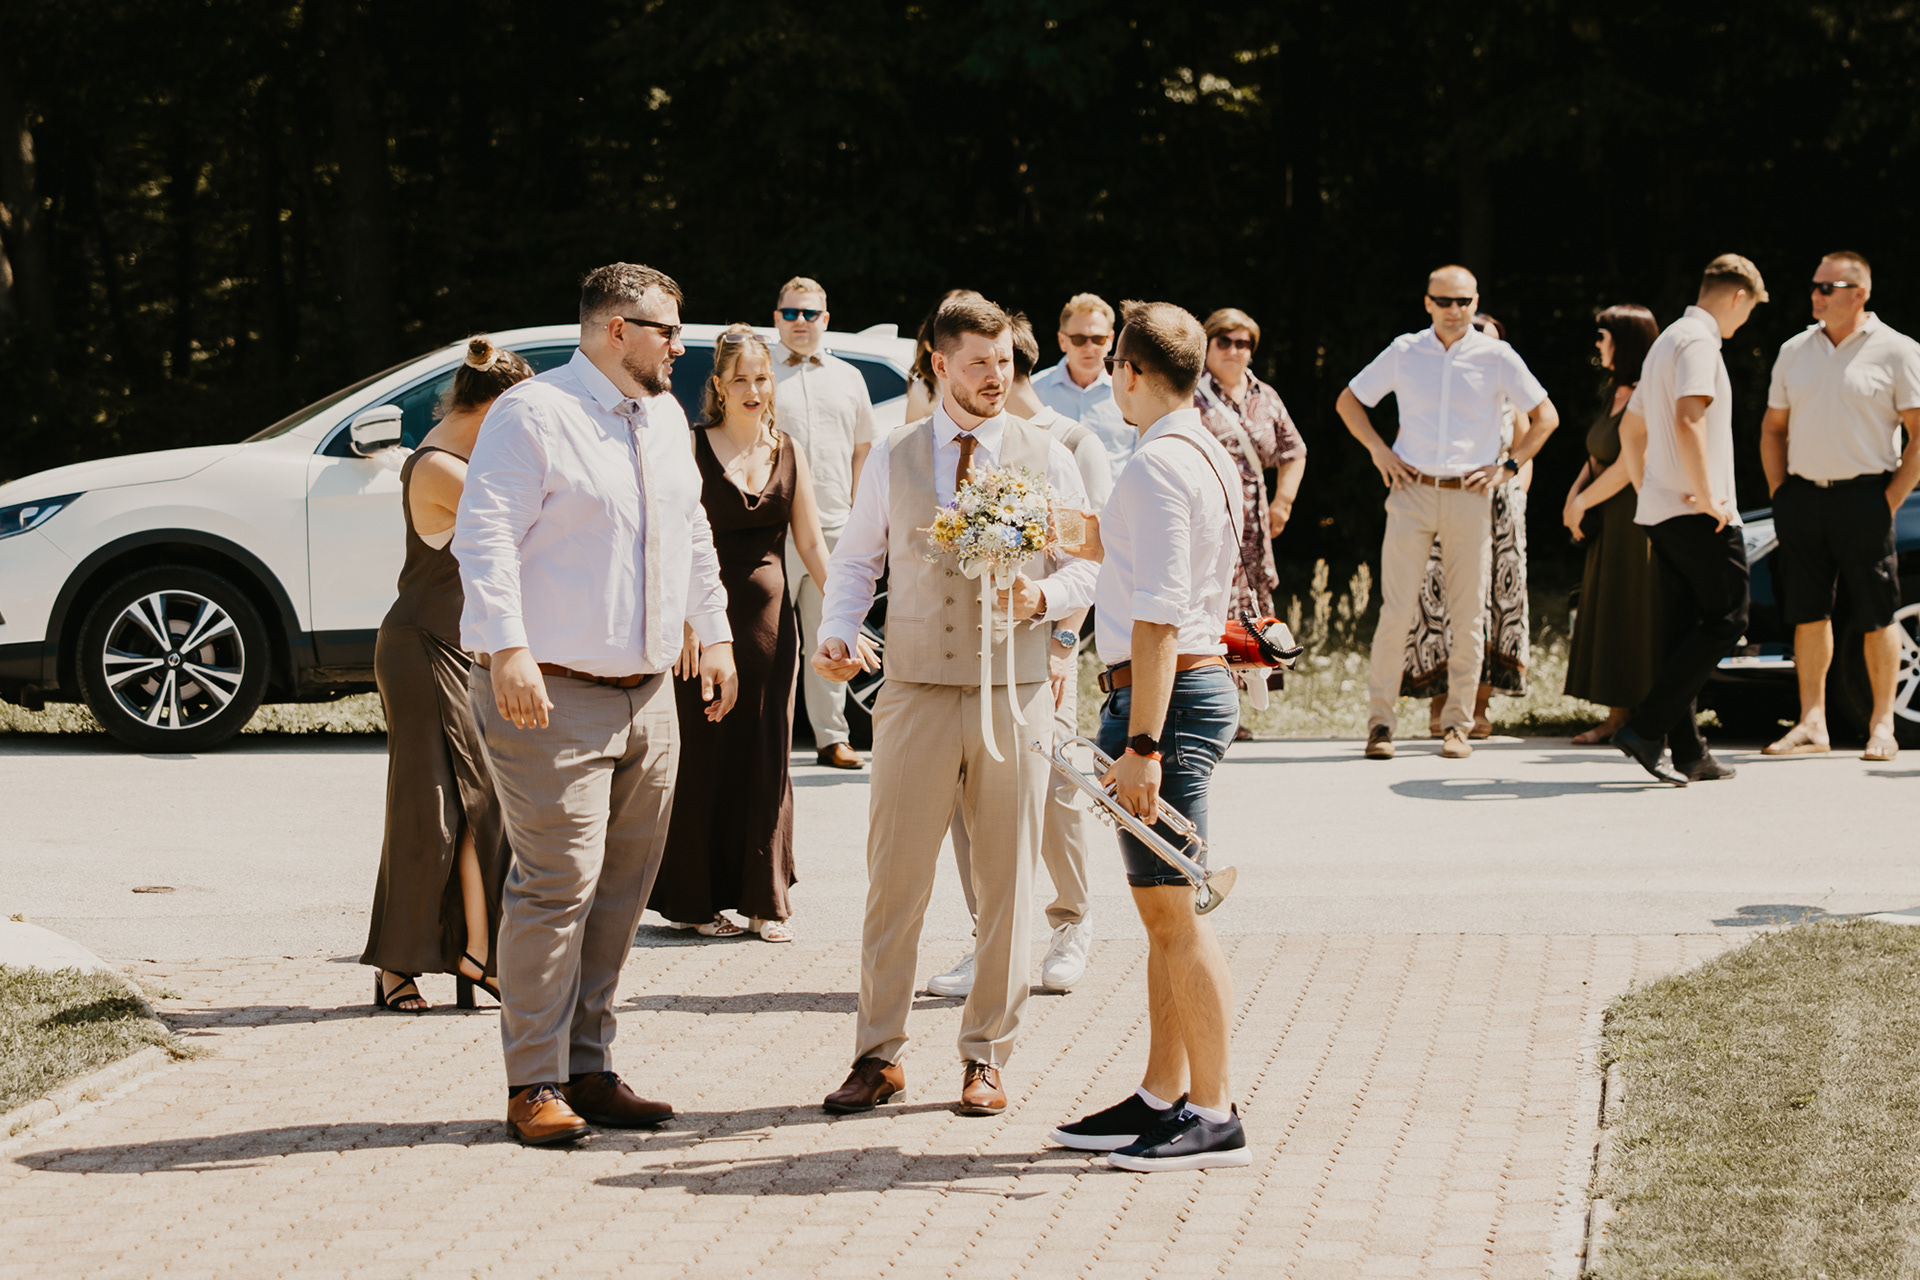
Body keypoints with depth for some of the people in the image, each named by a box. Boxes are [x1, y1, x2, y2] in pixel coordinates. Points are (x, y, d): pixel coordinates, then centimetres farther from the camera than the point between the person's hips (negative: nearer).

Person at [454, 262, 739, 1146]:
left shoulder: (663, 418, 17)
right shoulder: (534, 414, -10)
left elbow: (692, 532, 28)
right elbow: (484, 534, -17)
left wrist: (715, 635, 23)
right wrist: (507, 650, -25)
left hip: (645, 696, 9)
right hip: (552, 694, -8)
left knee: (621, 890, 9)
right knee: (558, 884, -12)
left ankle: (588, 1071, 17)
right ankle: (534, 1085, -7)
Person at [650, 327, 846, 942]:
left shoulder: (790, 454, 9)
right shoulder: (693, 449, -4)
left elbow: (811, 544, 12)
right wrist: (685, 619, -18)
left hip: (771, 616, 4)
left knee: (767, 759, 7)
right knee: (703, 758, -1)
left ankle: (766, 900, 15)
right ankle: (694, 901, 8)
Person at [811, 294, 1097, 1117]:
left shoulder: (1046, 460, 5)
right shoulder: (893, 459, 8)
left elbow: (1085, 570, 5)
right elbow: (855, 559, 12)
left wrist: (1041, 595, -16)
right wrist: (836, 633, -5)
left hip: (1015, 692, 0)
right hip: (917, 689, 0)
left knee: (1005, 885, 4)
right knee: (895, 878, 0)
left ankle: (987, 1059, 14)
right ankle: (879, 1056, 9)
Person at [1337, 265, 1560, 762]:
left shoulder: (1497, 357, 3)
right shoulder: (1404, 352, 6)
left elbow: (1545, 416, 10)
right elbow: (1348, 401, 18)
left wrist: (1508, 466, 1)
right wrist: (1379, 451, 5)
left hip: (1470, 495, 0)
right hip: (1412, 493, 0)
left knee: (1468, 614, 1)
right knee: (1397, 609, -6)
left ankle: (1457, 724, 10)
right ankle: (1380, 720, 0)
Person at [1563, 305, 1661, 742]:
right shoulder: (1616, 392, 13)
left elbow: (1628, 465, -21)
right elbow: (1598, 456, 16)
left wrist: (1584, 502, -11)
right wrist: (1574, 496, -1)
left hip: (1639, 519, -10)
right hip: (1611, 525, 10)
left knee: (1635, 620, -7)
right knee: (1609, 622, 9)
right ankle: (1617, 718, 13)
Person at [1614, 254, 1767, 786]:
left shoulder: (1668, 341, 21)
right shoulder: (1698, 341, -11)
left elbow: (1630, 429, 29)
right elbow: (1688, 422, -25)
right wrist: (1706, 497, -20)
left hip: (1660, 510, 10)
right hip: (1699, 515, -10)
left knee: (1681, 630, 7)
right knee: (1725, 619, -6)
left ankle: (1688, 753, 6)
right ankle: (1646, 727, -13)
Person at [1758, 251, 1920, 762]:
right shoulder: (1795, 351, 13)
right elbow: (1772, 427, 20)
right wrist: (1779, 492, 9)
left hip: (1865, 495, -4)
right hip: (1803, 495, 4)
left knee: (1876, 617, -2)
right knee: (1808, 614, 3)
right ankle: (1812, 724, 8)